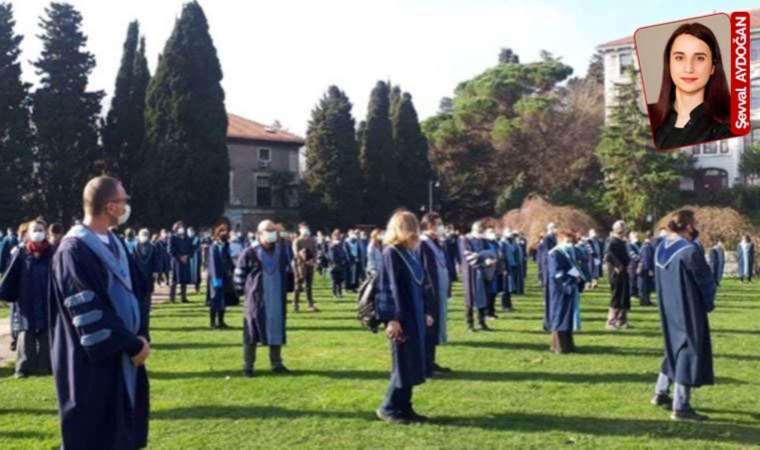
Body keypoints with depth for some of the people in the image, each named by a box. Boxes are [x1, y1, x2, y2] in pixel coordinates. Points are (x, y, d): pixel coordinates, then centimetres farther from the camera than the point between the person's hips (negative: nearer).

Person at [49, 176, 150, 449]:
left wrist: (138, 337, -3)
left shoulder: (113, 243, 9)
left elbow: (134, 291, 11)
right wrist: (133, 344, -15)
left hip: (122, 357, 8)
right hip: (93, 362, -8)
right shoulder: (74, 251, -18)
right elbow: (89, 314, -21)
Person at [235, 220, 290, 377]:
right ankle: (248, 366, 10)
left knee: (277, 331, 9)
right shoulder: (249, 253, -9)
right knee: (251, 334, 2)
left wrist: (284, 290, 13)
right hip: (256, 301, -4)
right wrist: (244, 291, 1)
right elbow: (239, 274, -1)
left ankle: (277, 364, 20)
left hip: (277, 301, 4)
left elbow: (286, 270, 17)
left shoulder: (281, 251, 5)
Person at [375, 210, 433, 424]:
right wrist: (393, 319, -20)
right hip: (401, 318, -8)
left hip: (415, 316, 8)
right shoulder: (391, 253, -12)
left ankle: (404, 408, 19)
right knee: (403, 364, -3)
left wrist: (427, 311, 16)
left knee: (412, 364, 11)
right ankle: (388, 408, 9)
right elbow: (391, 287, -17)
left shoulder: (410, 254, 13)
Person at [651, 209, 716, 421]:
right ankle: (680, 407, 2)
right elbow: (706, 282, -11)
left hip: (668, 309, 8)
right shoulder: (690, 251, -20)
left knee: (675, 348, 22)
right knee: (690, 351, 0)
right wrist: (708, 303, 6)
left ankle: (661, 393, 28)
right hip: (689, 310, -8)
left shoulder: (662, 248, 3)